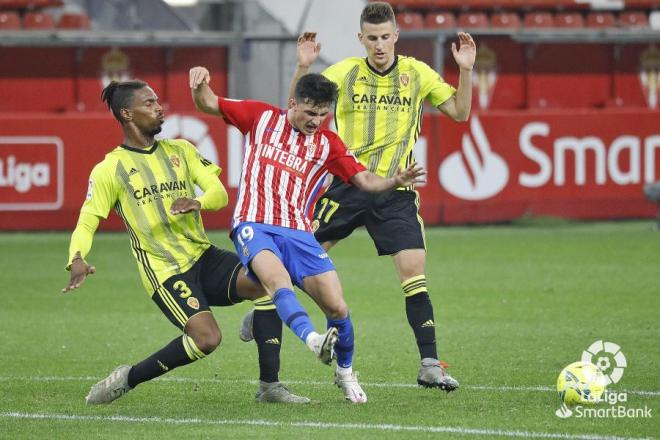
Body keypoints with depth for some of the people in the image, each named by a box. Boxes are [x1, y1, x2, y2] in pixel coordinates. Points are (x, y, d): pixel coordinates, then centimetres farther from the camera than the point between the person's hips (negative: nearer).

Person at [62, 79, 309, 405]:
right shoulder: (109, 170, -1)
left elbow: (219, 193, 5)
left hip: (205, 257, 5)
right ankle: (128, 379, -5)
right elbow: (86, 223, -6)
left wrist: (198, 202, -20)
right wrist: (77, 259, -27)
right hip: (164, 270, -5)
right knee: (207, 338, -26)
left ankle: (269, 385, -15)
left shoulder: (180, 150, 13)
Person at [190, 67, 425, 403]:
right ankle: (312, 339, -58)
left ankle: (345, 372, 17)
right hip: (254, 226, -2)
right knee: (278, 280, -34)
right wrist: (199, 85, -8)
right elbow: (208, 104, 14)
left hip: (298, 233, 2)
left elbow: (363, 179, 9)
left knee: (337, 307, -7)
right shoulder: (261, 118, 10)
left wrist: (394, 182, -11)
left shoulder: (327, 144, 13)